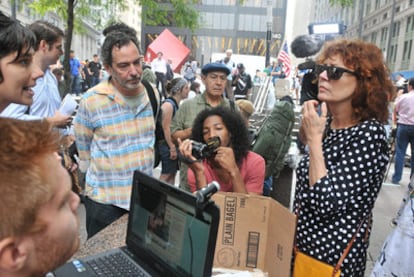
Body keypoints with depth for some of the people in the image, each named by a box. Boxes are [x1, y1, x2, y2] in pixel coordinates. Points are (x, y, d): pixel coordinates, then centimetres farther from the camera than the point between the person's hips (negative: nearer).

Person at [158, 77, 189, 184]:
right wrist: (172, 147, -20)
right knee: (166, 175, -2)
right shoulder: (168, 104, -15)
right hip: (167, 144, -9)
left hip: (175, 144, 9)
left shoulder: (177, 104, 12)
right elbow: (166, 128, -19)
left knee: (172, 173, 13)